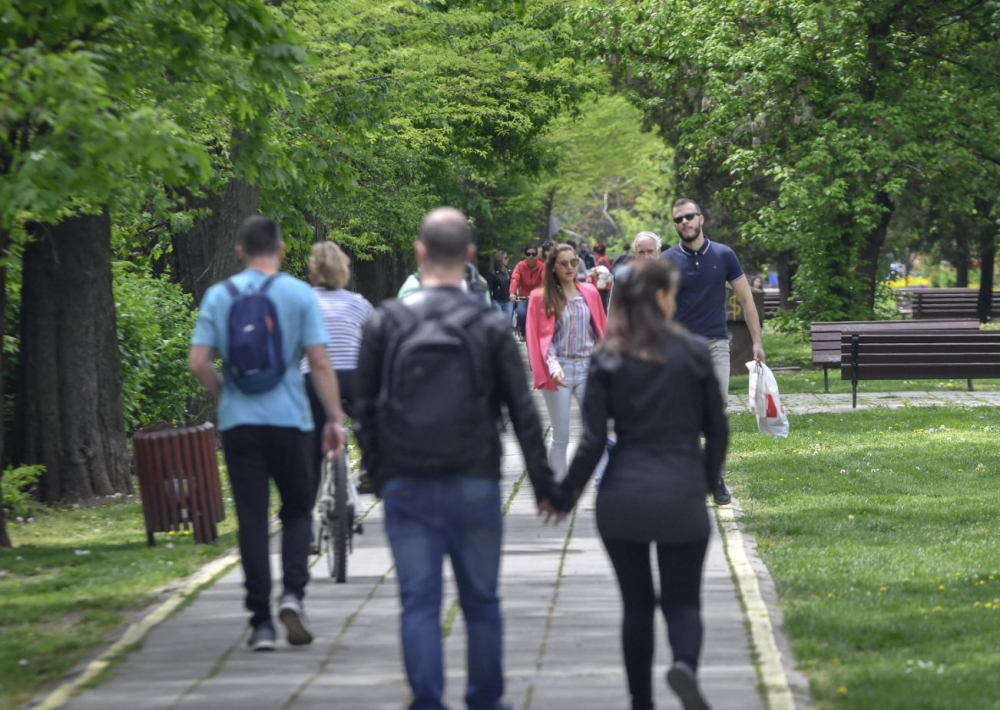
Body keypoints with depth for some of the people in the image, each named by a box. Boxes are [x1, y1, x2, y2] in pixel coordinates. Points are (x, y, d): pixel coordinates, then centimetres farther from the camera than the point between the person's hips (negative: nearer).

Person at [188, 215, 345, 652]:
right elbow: (319, 362, -6)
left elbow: (198, 362, -3)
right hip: (289, 419, -1)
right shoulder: (298, 294, -2)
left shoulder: (218, 296, 3)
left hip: (238, 422, 1)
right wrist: (335, 418, 0)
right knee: (296, 511, 14)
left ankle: (261, 622, 2)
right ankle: (293, 593, -8)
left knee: (251, 520, 4)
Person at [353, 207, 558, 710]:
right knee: (481, 602, 11)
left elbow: (364, 412, 2)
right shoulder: (489, 327, -3)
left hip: (406, 486, 0)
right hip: (473, 486, 0)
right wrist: (544, 485, 5)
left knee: (418, 602, 1)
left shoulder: (386, 324, -1)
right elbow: (523, 413, -2)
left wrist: (377, 475, 13)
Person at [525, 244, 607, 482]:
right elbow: (541, 338, -5)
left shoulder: (590, 293, 7)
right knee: (560, 436, 4)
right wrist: (552, 366, -20)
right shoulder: (541, 297, -2)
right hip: (560, 370, -2)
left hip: (588, 368, 2)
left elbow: (600, 332, 10)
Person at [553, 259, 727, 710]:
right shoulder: (693, 352, -2)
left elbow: (593, 440, -5)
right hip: (681, 497, -1)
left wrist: (564, 497, 5)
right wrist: (707, 480, 19)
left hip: (622, 498, 1)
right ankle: (685, 664, -25)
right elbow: (717, 430, 3)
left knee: (637, 605, 13)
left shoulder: (608, 360, -1)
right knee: (682, 601, 6)